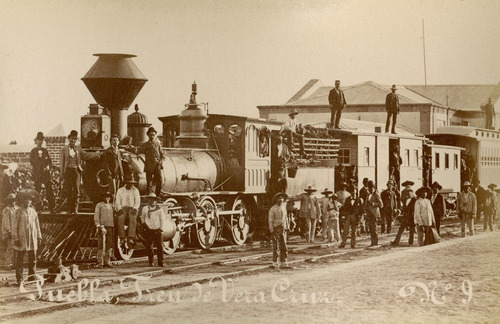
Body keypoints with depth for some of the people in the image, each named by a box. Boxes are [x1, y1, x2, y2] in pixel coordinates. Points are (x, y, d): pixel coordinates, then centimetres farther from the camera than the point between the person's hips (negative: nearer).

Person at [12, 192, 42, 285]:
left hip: (32, 240, 5)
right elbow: (14, 226, -6)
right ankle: (19, 279, 5)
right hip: (21, 240, -5)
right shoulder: (18, 212, -5)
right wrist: (15, 239, -10)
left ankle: (32, 277, 18)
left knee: (33, 260, 8)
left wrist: (39, 236, 13)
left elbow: (37, 224, 16)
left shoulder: (33, 211, 10)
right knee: (19, 261, 0)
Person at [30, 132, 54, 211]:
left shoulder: (45, 150, 15)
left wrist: (48, 166, -3)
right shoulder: (33, 151, 6)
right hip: (37, 173, -3)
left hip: (46, 172, 3)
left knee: (49, 189, -3)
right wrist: (39, 157, -11)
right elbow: (31, 161, 0)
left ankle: (51, 207, 0)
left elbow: (49, 160, 15)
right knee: (37, 189, -4)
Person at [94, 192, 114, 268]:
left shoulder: (111, 206, 17)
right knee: (101, 245, -7)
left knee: (109, 245, 3)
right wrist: (99, 226, -12)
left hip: (110, 227, 5)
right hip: (102, 226, -5)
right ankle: (100, 262, -4)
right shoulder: (99, 205, 3)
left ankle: (107, 262, 10)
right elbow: (96, 217, -2)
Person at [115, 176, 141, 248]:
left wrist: (134, 209, -15)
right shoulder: (120, 190, 10)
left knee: (133, 218, -36)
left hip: (132, 209, 0)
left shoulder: (135, 190, 10)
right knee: (120, 219, -35)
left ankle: (131, 238, -46)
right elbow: (117, 202, 4)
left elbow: (137, 202, 4)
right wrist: (120, 209, -15)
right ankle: (122, 238, -35)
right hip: (122, 208, 0)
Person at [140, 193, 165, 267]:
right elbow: (142, 218, 17)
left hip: (157, 230, -1)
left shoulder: (159, 209, 5)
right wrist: (144, 224, 1)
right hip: (149, 230, 1)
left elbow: (162, 220, 6)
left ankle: (160, 262, 0)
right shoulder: (145, 209, 8)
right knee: (149, 247, 1)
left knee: (160, 246, -4)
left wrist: (161, 229, -1)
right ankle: (151, 262, 10)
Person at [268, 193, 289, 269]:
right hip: (276, 229, -5)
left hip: (283, 229, 5)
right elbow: (270, 221, -9)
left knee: (283, 246, 5)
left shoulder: (283, 208, 11)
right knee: (276, 246, -2)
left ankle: (283, 262, 12)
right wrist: (272, 231, -13)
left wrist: (286, 228, 12)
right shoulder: (273, 209, -7)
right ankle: (275, 263, 5)